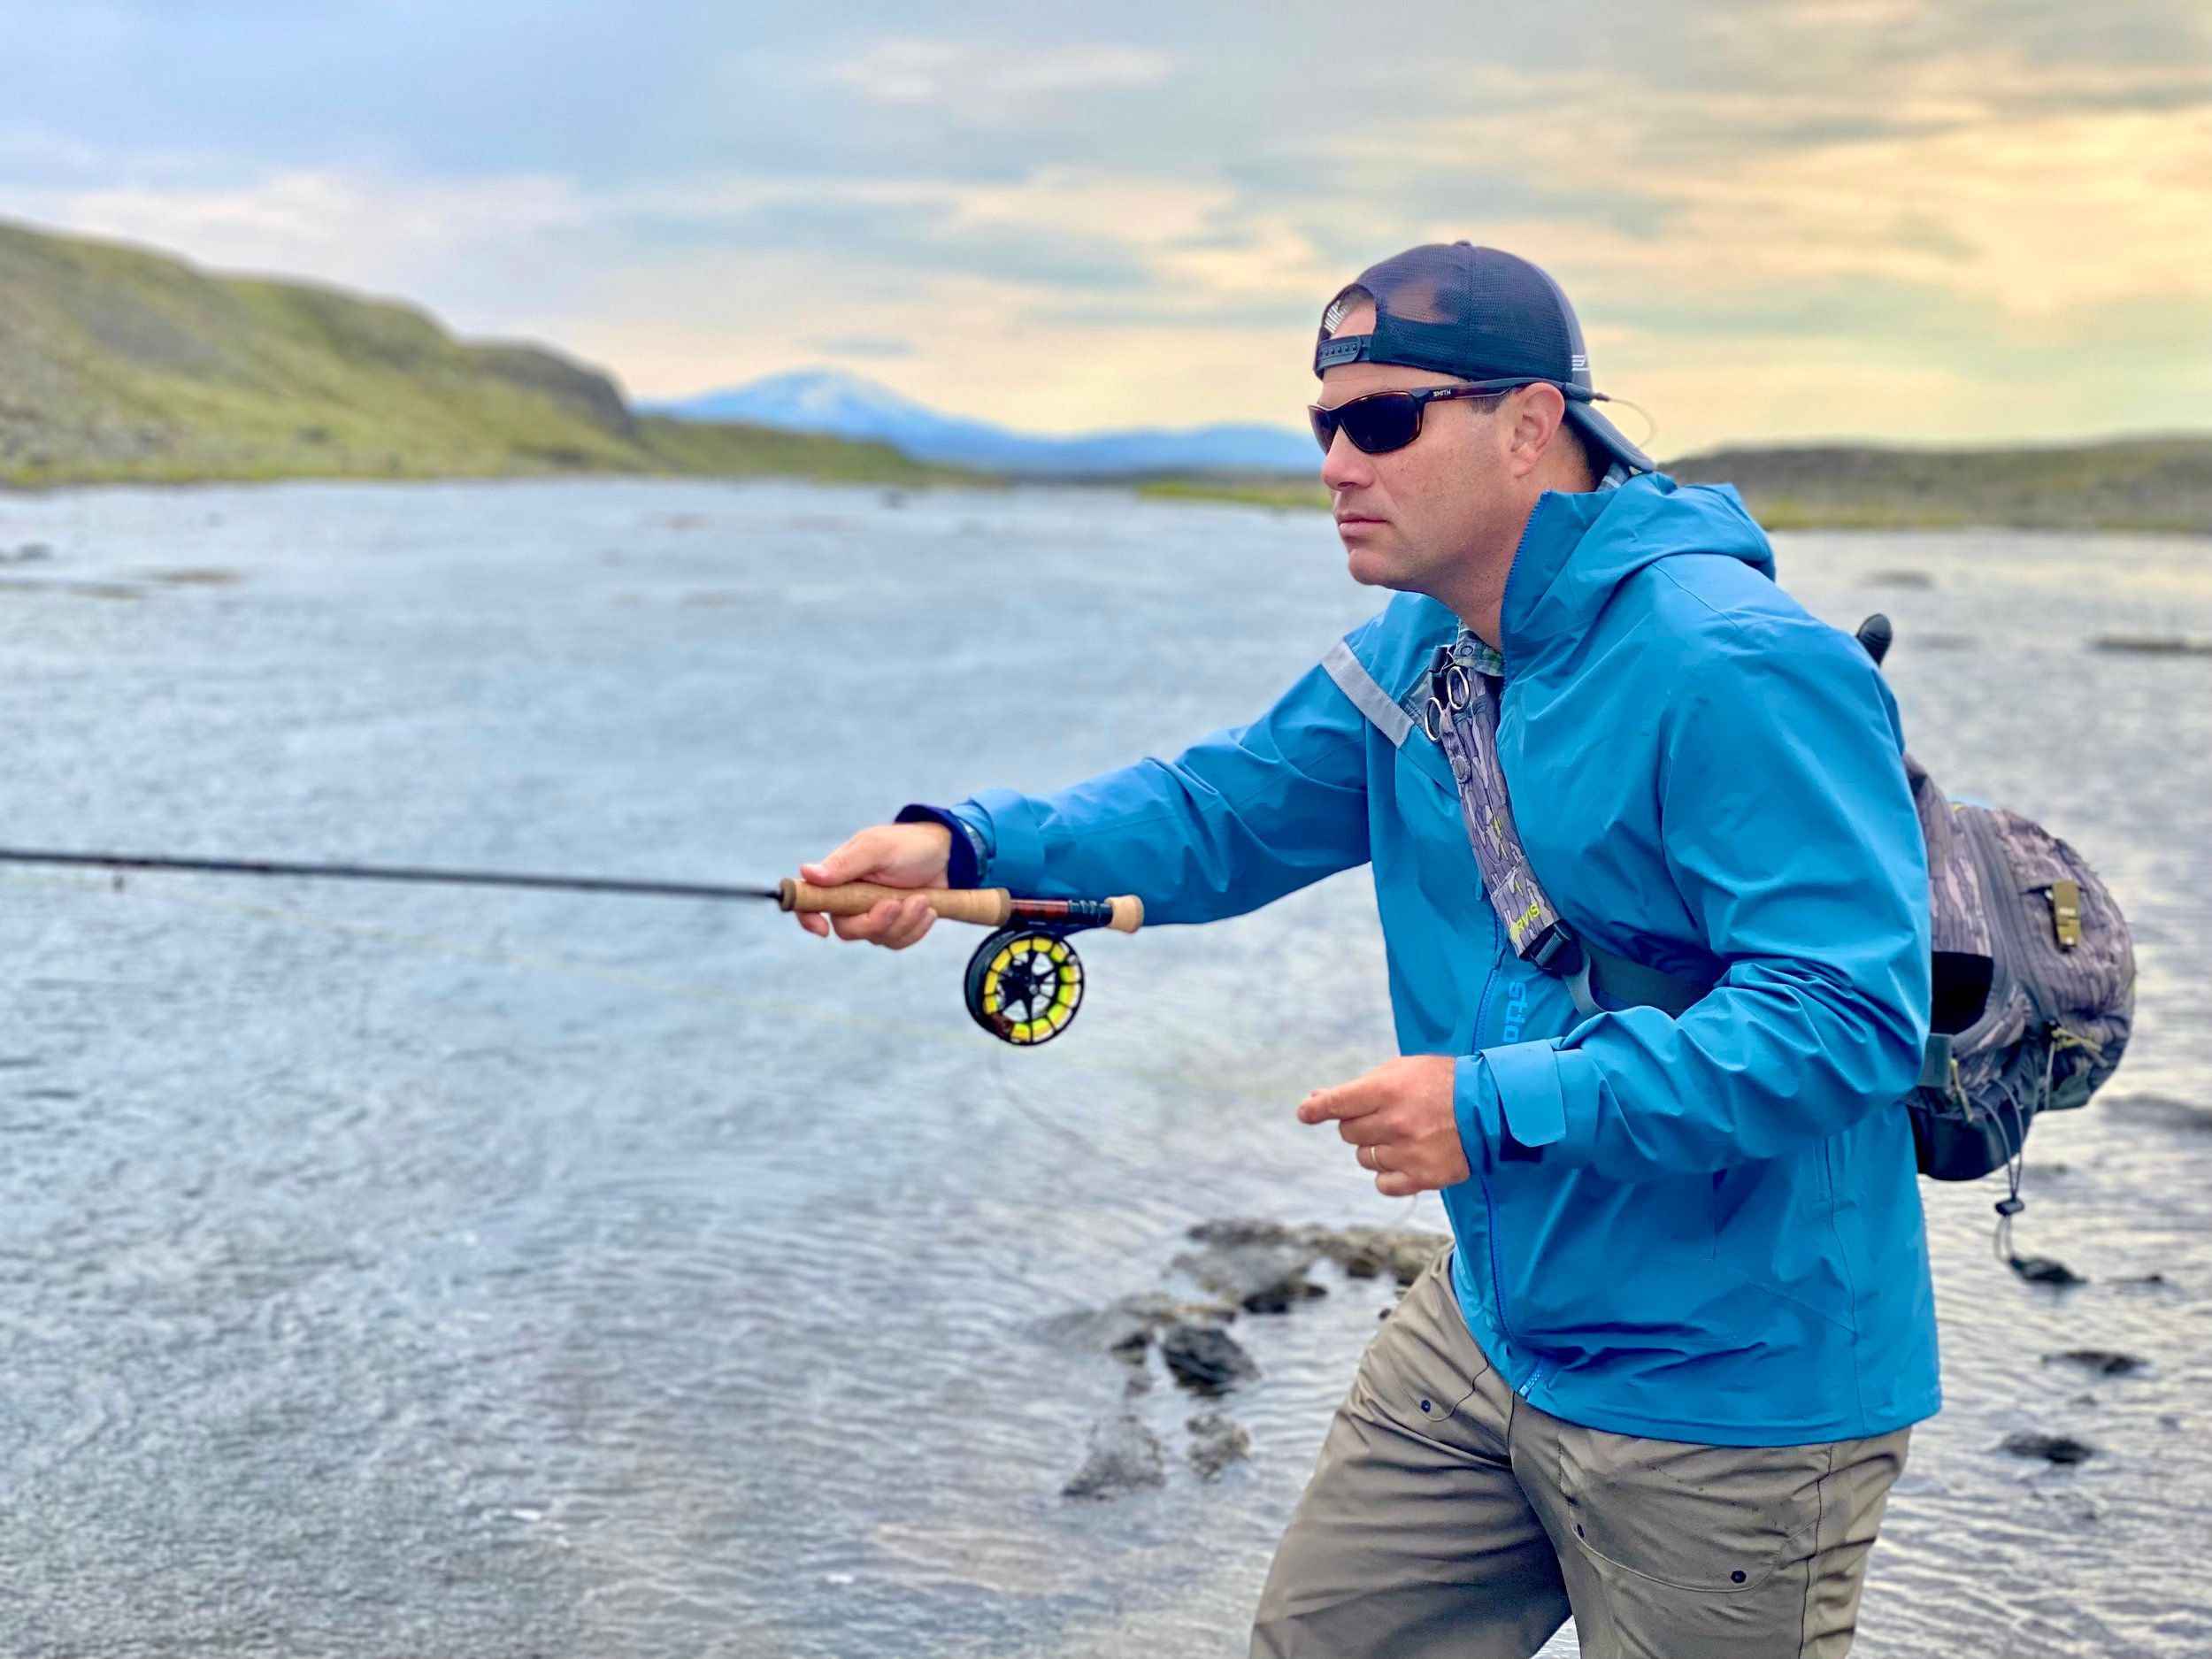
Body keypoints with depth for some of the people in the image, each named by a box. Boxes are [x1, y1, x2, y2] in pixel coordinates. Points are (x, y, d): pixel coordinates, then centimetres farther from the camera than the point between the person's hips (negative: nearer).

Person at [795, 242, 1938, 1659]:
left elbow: (1850, 1020, -28)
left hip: (1724, 1394, -8)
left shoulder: (1733, 669, -24)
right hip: (1493, 1323, 8)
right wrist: (965, 843, -11)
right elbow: (1226, 808, 6)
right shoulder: (1417, 652, 5)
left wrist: (1502, 1105, -30)